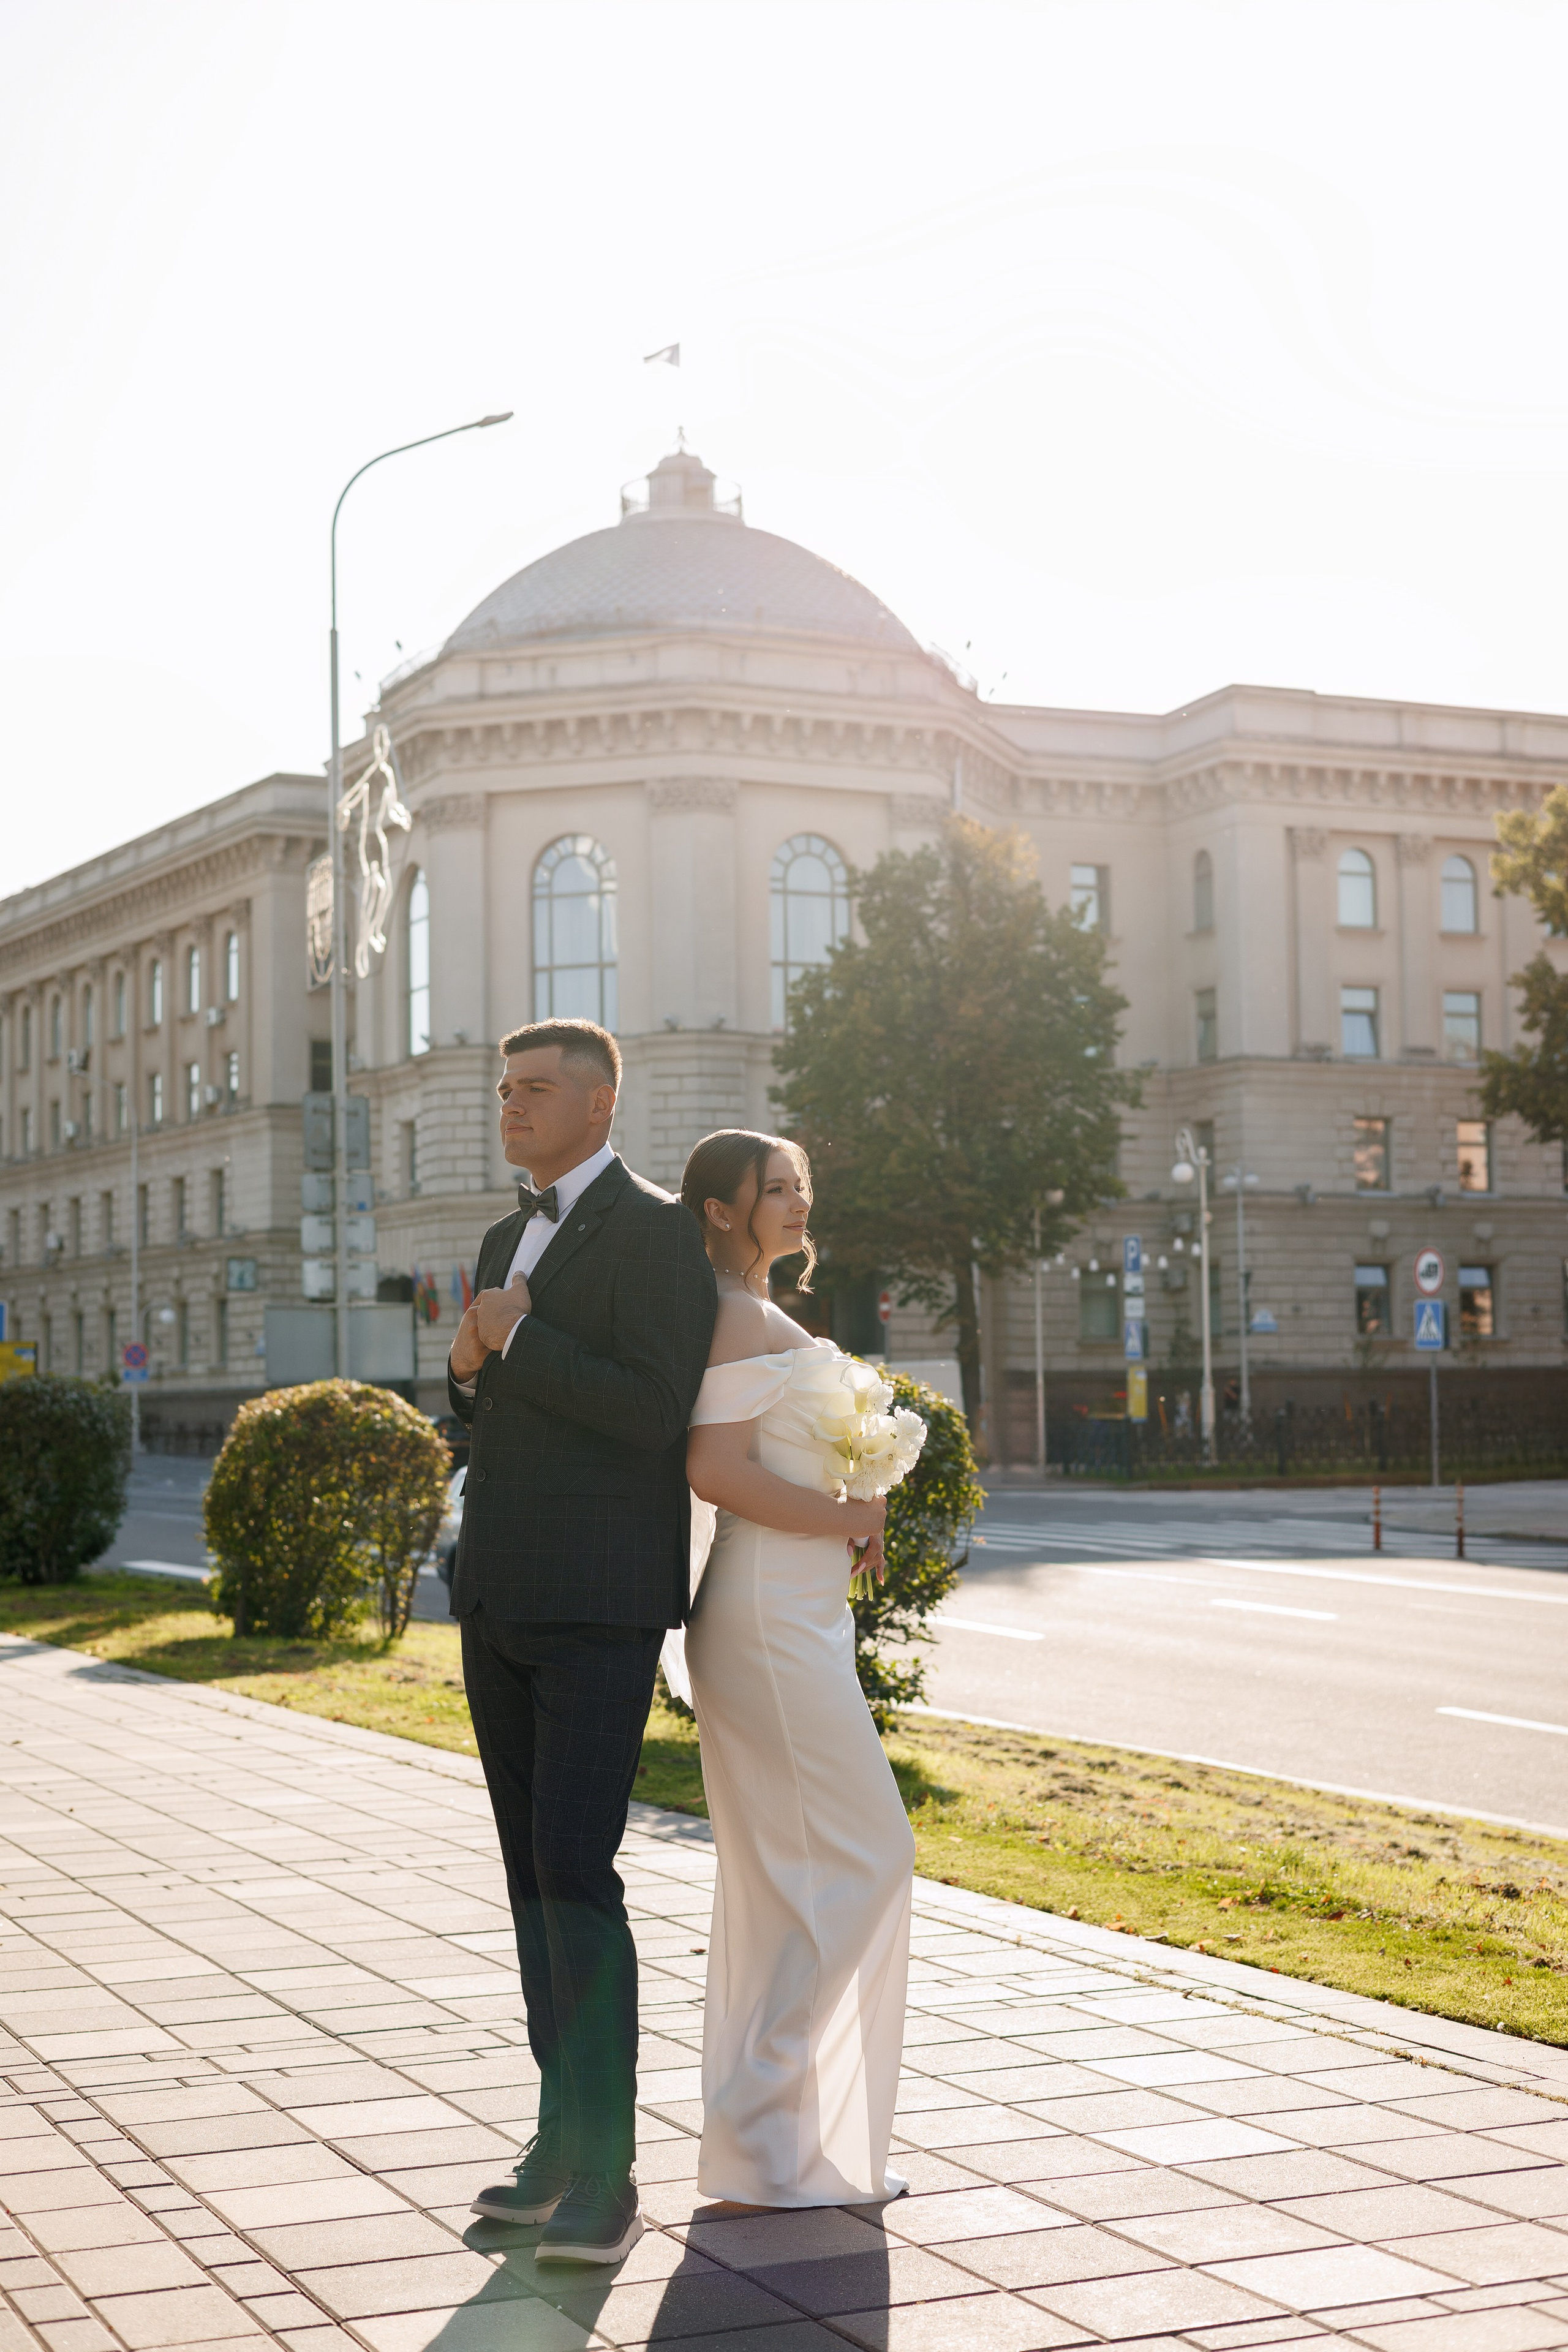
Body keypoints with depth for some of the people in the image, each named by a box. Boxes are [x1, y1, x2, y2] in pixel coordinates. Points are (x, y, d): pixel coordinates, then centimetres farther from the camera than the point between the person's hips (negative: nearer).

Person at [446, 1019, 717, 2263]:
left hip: (602, 1601, -9)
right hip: (503, 1597, 9)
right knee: (533, 1870, 10)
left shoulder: (657, 1230, -10)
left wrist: (514, 1340, -12)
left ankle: (608, 2179, -9)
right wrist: (471, 1364, 0)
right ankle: (565, 2138, 19)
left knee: (575, 1871, -14)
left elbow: (650, 1414, -19)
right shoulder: (511, 1238, 18)